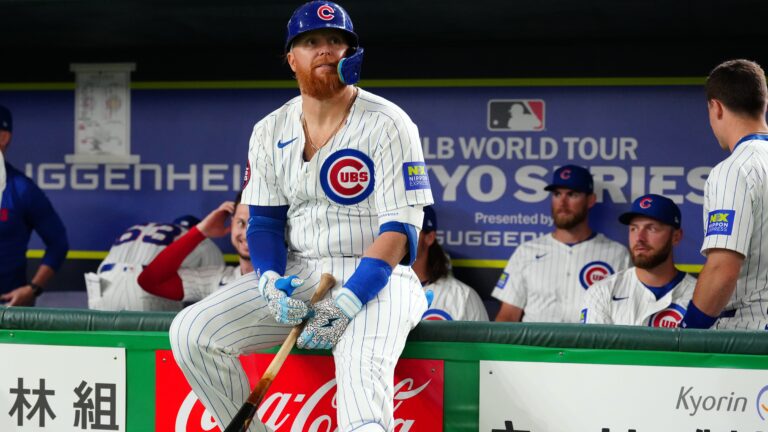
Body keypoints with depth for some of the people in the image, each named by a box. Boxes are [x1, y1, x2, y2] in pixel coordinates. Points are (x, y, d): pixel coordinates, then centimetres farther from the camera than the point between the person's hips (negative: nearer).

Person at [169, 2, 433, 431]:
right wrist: (270, 281, -13)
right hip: (295, 276, 5)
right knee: (191, 333, -14)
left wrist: (347, 303, -24)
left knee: (362, 371, -36)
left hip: (375, 277, -5)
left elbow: (398, 231, -12)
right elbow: (265, 221, 10)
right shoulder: (271, 131, 8)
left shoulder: (387, 124, -7)